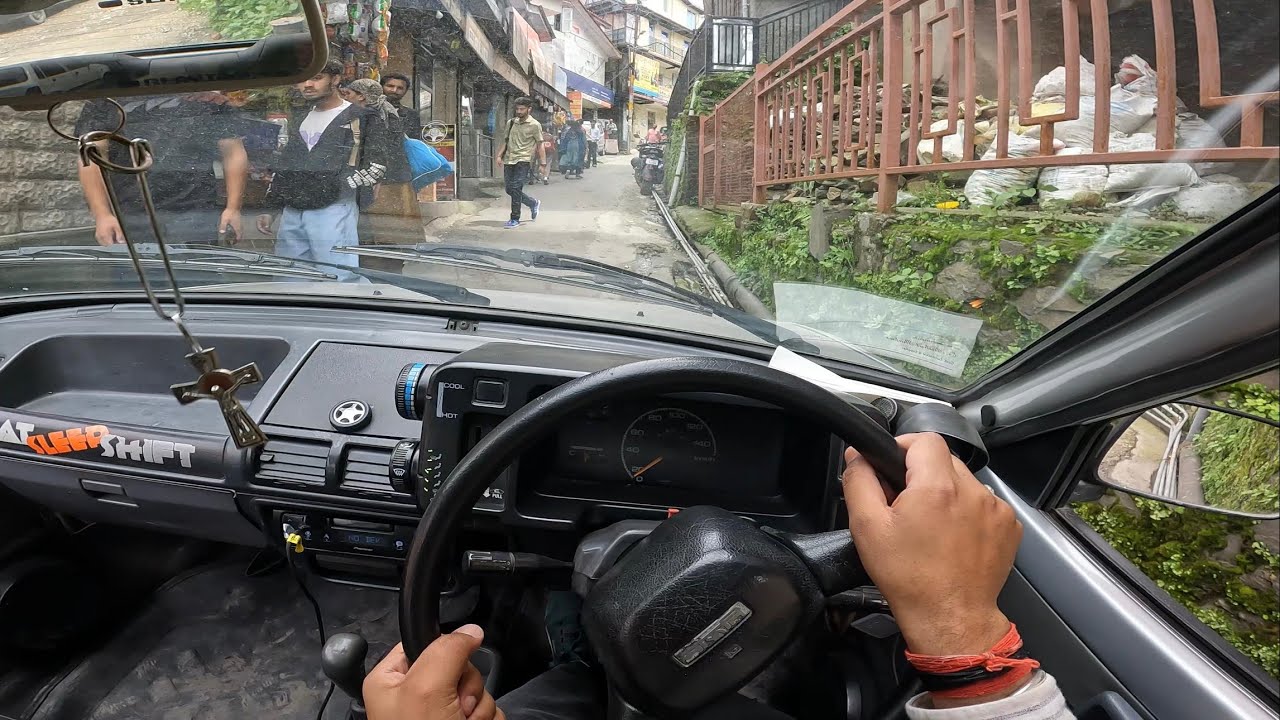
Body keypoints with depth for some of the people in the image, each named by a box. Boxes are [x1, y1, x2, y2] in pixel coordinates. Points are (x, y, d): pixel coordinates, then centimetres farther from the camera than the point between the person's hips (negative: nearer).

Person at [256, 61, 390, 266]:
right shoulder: (298, 123, 25)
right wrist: (270, 210, 19)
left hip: (334, 211, -7)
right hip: (291, 214, 7)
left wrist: (337, 187, -12)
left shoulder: (360, 118, 4)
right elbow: (281, 169, 28)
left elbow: (377, 166, -6)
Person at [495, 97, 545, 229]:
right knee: (509, 190, 8)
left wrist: (542, 164, -4)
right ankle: (533, 204, 31)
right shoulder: (511, 122, 13)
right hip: (509, 160, 6)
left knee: (515, 188, -14)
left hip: (523, 161, -6)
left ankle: (515, 219, -4)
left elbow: (539, 145, 0)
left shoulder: (534, 125, -2)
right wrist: (500, 155, 7)